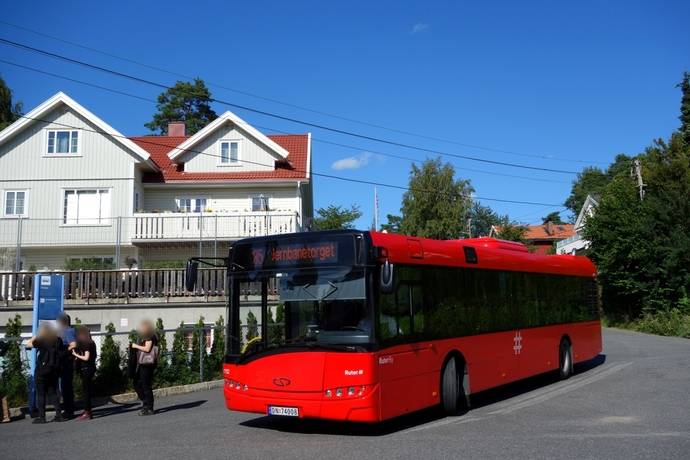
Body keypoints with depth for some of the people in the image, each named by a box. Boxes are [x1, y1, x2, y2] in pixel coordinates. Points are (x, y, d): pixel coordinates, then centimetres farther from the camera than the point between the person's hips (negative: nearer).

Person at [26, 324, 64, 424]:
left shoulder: (41, 340, -11)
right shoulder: (58, 340, 4)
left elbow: (28, 344, -1)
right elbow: (60, 352, 13)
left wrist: (36, 336, 7)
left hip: (42, 370, -5)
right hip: (54, 370, 5)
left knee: (41, 394, 2)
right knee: (53, 393, 12)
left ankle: (41, 417, 2)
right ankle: (59, 415, 8)